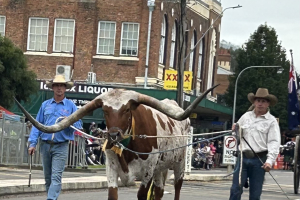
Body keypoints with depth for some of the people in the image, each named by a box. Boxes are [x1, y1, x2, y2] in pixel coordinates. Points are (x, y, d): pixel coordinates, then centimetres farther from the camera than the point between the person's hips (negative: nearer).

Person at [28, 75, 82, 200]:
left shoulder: (71, 105, 5)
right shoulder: (45, 105, 12)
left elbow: (78, 125, 4)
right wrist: (32, 143, 2)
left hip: (61, 146, -4)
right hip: (45, 145, 4)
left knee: (56, 176, -13)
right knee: (47, 177, 9)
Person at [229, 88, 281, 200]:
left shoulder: (271, 121, 1)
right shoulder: (246, 116, 13)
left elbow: (274, 143, -6)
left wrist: (270, 161, -19)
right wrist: (235, 130, 1)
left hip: (259, 160, -3)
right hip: (243, 158, 3)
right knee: (235, 190, -5)